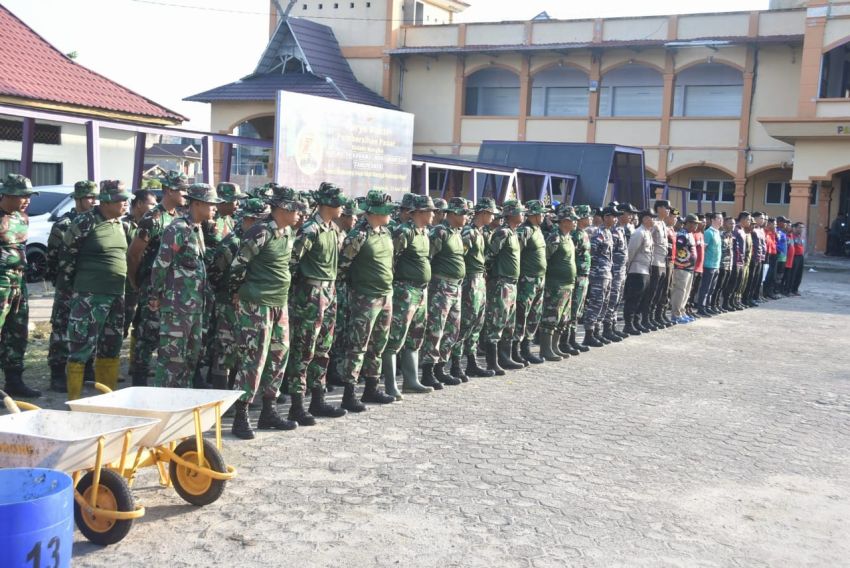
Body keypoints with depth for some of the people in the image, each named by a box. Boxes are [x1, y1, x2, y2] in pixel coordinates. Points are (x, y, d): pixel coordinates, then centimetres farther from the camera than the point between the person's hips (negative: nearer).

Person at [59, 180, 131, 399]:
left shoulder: (121, 225, 11)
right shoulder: (85, 222, -10)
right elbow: (67, 257, -6)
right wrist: (78, 285, 0)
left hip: (117, 296, 7)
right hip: (89, 296, -7)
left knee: (111, 349, 12)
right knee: (81, 349, -3)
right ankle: (73, 400, 4)